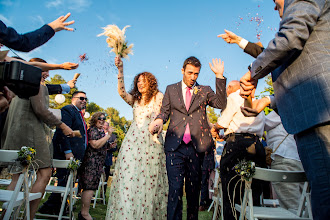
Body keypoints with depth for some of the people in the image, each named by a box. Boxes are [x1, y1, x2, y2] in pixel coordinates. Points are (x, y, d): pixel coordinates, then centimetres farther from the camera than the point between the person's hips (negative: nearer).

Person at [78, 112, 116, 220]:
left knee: (88, 187, 12)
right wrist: (108, 135, -21)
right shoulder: (92, 130, -10)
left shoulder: (102, 131, 18)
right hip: (91, 162, -9)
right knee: (90, 187, -9)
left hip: (97, 164, 9)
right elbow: (95, 145, -23)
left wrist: (109, 146, 9)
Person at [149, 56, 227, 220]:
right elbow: (164, 111, 10)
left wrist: (219, 76, -7)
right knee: (175, 189, -4)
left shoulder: (205, 90, 12)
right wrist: (159, 120, -14)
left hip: (197, 146, 1)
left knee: (194, 190, 12)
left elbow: (221, 104, -3)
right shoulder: (171, 89, 14)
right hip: (175, 146, 0)